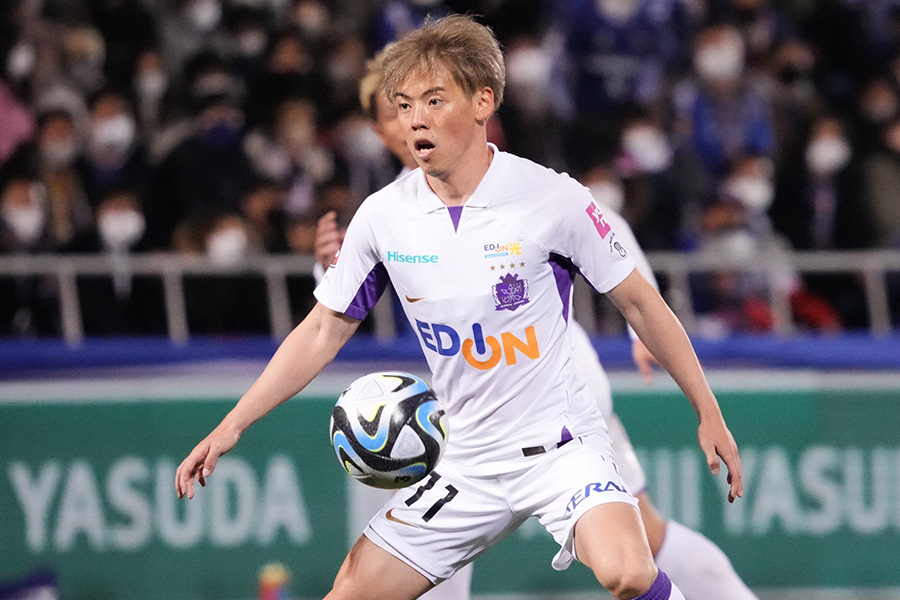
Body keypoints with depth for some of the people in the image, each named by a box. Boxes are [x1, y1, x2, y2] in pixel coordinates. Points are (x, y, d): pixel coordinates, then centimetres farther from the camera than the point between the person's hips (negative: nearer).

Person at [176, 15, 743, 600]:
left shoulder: (554, 198, -11)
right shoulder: (382, 216, -1)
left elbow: (638, 302, -1)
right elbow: (324, 331, 10)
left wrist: (708, 413, 1)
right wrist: (231, 428, 4)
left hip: (561, 442, -5)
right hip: (468, 460, 5)